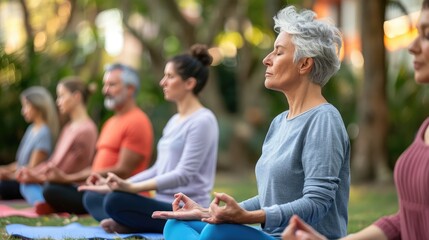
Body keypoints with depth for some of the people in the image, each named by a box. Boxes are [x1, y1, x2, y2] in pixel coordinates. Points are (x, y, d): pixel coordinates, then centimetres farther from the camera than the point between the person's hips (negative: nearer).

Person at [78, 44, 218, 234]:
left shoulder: (202, 121, -11)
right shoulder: (175, 120, 17)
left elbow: (183, 174, -20)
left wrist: (131, 187, -25)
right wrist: (120, 185, 9)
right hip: (164, 204, 10)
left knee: (116, 201, -32)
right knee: (92, 197, 7)